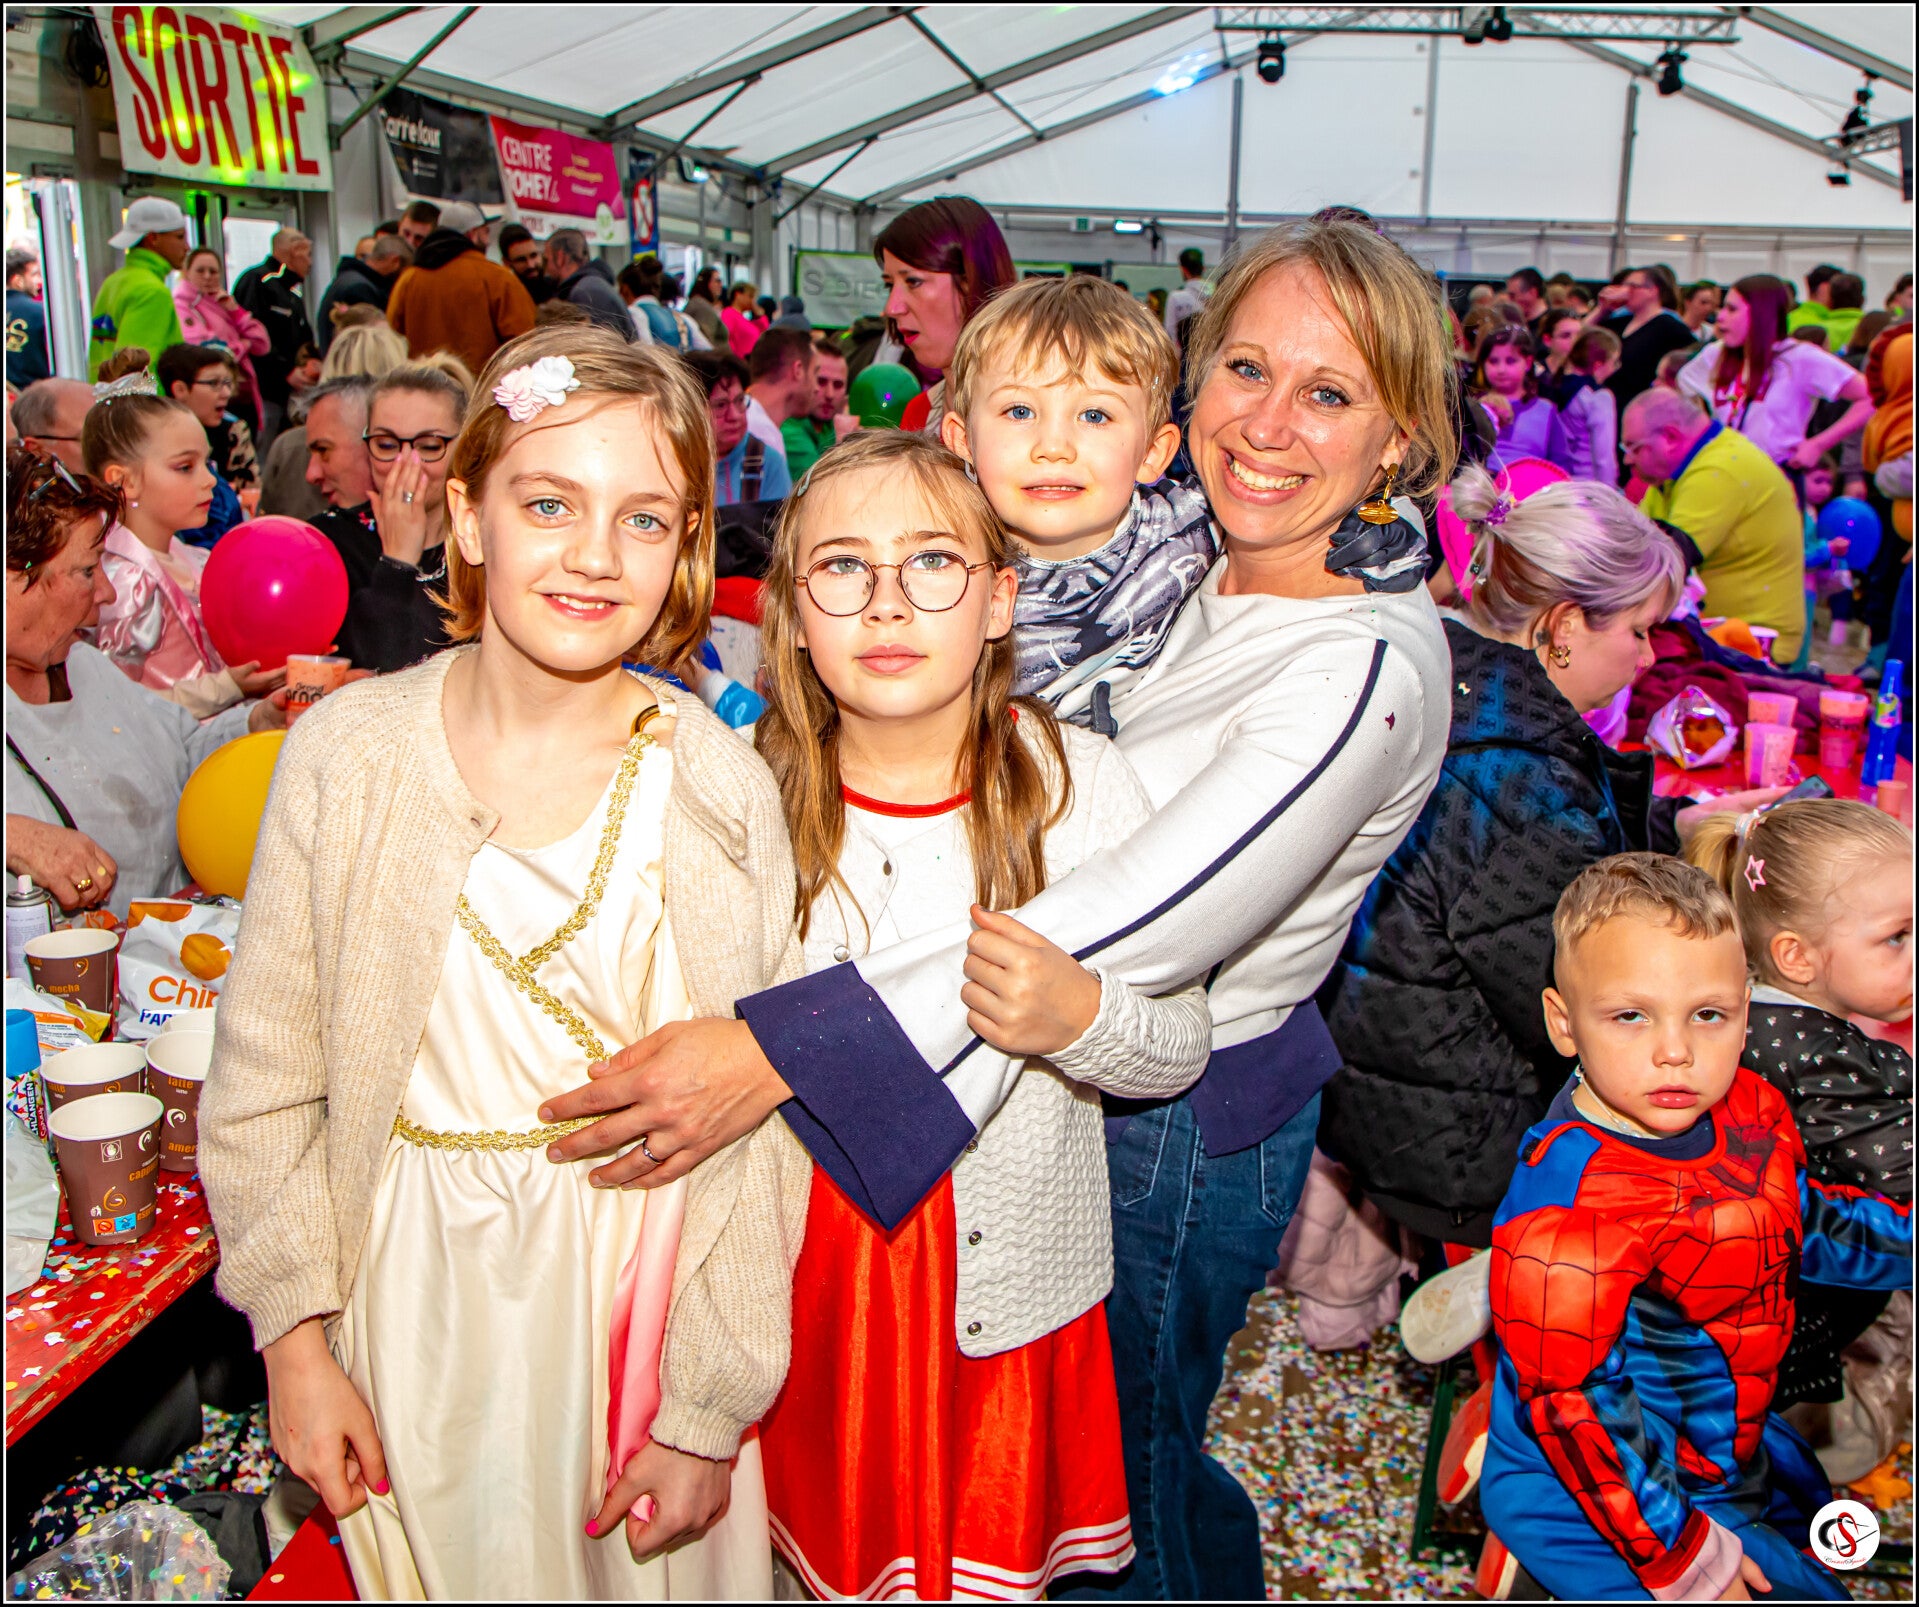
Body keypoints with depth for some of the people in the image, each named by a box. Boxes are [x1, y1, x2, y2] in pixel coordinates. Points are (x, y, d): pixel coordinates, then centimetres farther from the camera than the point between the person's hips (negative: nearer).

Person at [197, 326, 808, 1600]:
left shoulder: (723, 790, -10)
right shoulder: (348, 752, -8)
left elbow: (759, 1135, -8)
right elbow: (265, 1074, 0)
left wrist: (709, 1412, -6)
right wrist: (297, 1335, -2)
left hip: (640, 1285, 0)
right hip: (417, 1294, 1)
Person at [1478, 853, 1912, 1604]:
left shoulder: (1748, 1110, -11)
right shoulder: (1566, 1209, -37)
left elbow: (1792, 1220, 11)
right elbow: (1571, 1399, -29)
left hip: (1731, 1443, 9)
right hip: (1602, 1494, -8)